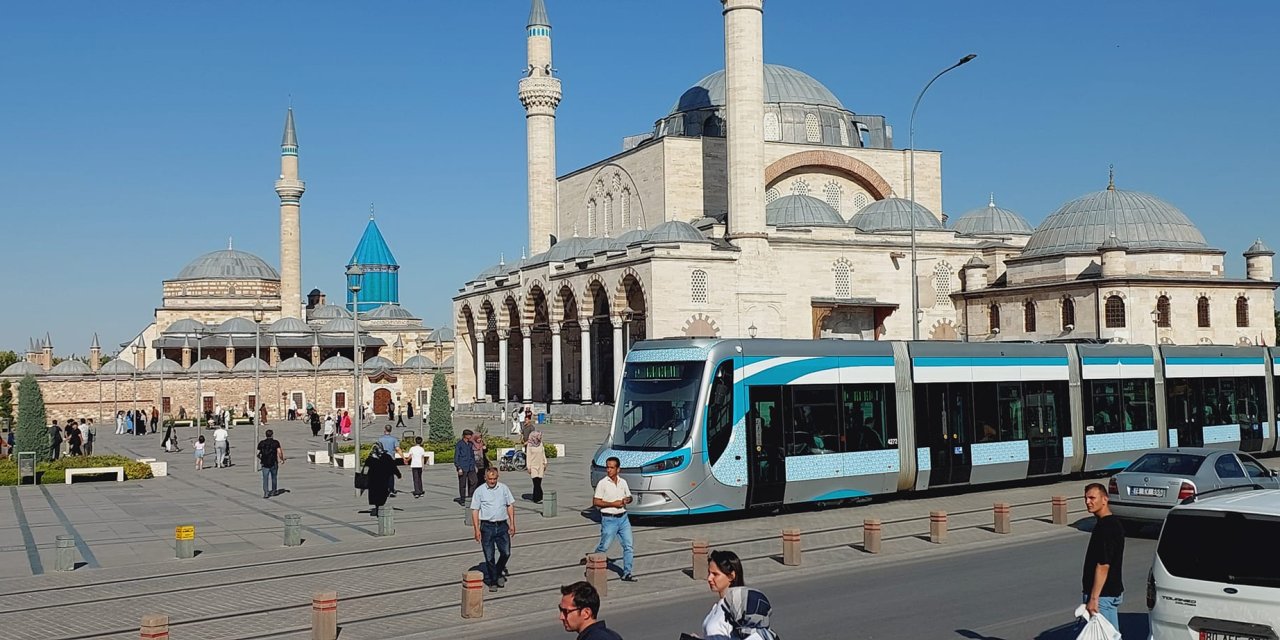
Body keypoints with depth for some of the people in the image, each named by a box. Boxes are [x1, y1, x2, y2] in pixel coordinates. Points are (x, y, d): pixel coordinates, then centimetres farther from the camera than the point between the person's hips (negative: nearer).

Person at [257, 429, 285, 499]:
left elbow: (258, 453, 3)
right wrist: (282, 459, 2)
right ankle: (273, 491, 29)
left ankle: (265, 492, -12)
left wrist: (259, 459, 23)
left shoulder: (261, 443, 2)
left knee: (265, 478, 1)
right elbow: (279, 452, -13)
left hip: (265, 464, 1)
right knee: (274, 477, 16)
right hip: (273, 463, -1)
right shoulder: (276, 442, -4)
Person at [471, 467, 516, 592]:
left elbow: (510, 506, 11)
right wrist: (476, 529, -8)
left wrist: (512, 524, 5)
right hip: (487, 526, -2)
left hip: (502, 526, 2)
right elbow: (475, 511, -2)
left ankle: (498, 572, 26)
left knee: (506, 553, -1)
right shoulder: (479, 491, -2)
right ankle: (492, 581, 15)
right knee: (489, 557, 2)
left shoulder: (503, 488, 6)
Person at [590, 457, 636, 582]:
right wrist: (613, 504, -17)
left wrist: (626, 500, -6)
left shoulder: (623, 482, 6)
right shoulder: (602, 483, -8)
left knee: (628, 546, 2)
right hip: (609, 519, -5)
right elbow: (596, 502, -10)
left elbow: (629, 497, 18)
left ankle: (627, 573, 8)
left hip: (623, 518, 5)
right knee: (604, 547, 3)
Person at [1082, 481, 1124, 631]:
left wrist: (1093, 598, -23)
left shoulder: (1105, 527, -21)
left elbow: (1103, 565, -24)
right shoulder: (1112, 523, 12)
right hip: (1112, 592, 10)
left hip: (1103, 595, -10)